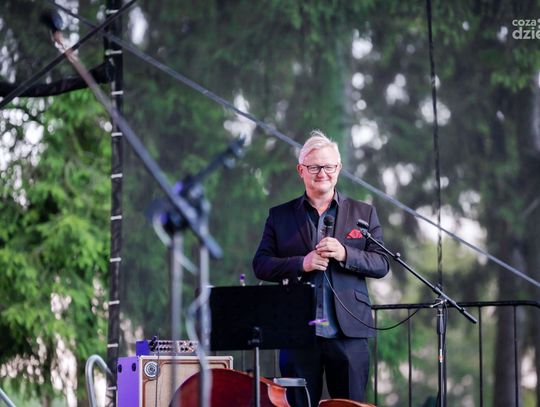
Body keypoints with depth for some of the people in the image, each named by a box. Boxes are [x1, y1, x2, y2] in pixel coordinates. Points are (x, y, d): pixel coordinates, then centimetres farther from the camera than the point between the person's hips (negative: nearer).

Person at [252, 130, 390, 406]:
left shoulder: (363, 213, 10)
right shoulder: (280, 216, 10)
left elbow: (381, 264, 4)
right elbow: (261, 265, 4)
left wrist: (344, 254, -13)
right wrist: (301, 264, -12)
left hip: (349, 331, 0)